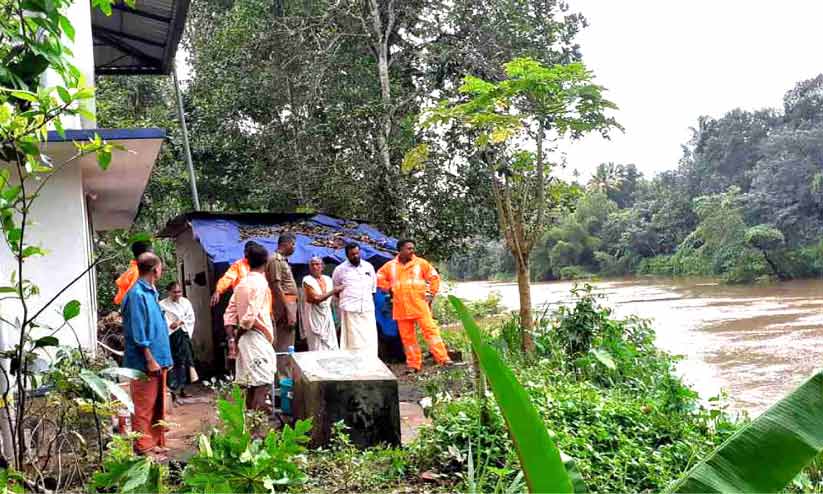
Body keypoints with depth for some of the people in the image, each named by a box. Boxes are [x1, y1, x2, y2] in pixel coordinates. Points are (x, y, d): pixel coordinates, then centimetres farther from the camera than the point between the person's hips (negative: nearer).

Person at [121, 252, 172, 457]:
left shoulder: (149, 292, 13)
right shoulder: (137, 294, -16)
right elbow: (138, 333, -19)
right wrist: (150, 360, -18)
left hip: (157, 360, 10)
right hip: (146, 363, -10)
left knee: (158, 406, 15)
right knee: (144, 407, -1)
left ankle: (157, 443, 24)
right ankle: (144, 448, 5)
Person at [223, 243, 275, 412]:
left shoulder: (242, 283, 12)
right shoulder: (260, 282, -12)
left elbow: (229, 314, 8)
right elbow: (250, 316, -20)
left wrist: (231, 339, 4)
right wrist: (237, 336, -6)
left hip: (245, 339, 8)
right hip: (258, 338, -8)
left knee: (251, 386, 14)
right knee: (261, 385, -7)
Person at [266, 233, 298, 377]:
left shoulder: (282, 260, 17)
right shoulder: (276, 260, -13)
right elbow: (276, 287, -19)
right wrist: (289, 311, -22)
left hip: (289, 304, 10)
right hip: (284, 305, -10)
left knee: (286, 344, 15)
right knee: (284, 345, -7)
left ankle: (285, 375, 21)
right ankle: (283, 377, -5)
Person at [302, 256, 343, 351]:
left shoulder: (327, 279, 8)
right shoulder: (307, 280, -9)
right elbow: (316, 298, -18)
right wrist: (333, 291, -16)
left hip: (327, 315, 6)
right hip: (314, 316, -6)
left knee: (331, 345, 4)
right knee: (317, 346, -5)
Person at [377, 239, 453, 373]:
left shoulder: (421, 263, 3)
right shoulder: (390, 266, 6)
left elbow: (434, 277, 7)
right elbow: (379, 278, 19)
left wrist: (431, 294, 2)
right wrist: (389, 289, 9)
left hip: (420, 305, -2)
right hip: (401, 308, 2)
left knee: (430, 330, -8)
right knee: (407, 337, 5)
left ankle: (443, 358, -7)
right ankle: (413, 364, 13)